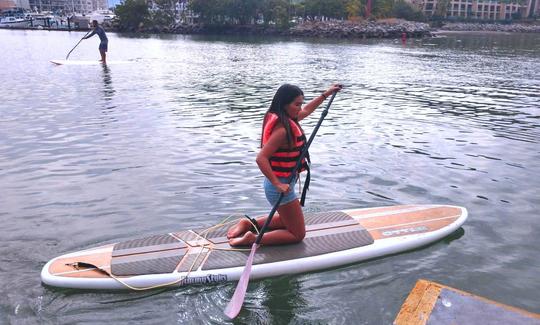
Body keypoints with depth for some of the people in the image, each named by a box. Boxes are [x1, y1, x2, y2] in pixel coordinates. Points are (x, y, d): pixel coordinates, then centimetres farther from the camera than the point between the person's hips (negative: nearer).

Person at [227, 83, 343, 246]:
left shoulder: (285, 120, 3)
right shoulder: (282, 129, -25)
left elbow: (307, 110, 23)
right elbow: (261, 158, -32)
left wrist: (326, 94, 25)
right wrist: (278, 184, -30)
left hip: (281, 183, 10)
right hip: (281, 186, -10)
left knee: (287, 220, 31)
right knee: (298, 234, 3)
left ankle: (250, 224, 22)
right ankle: (253, 238, -5)